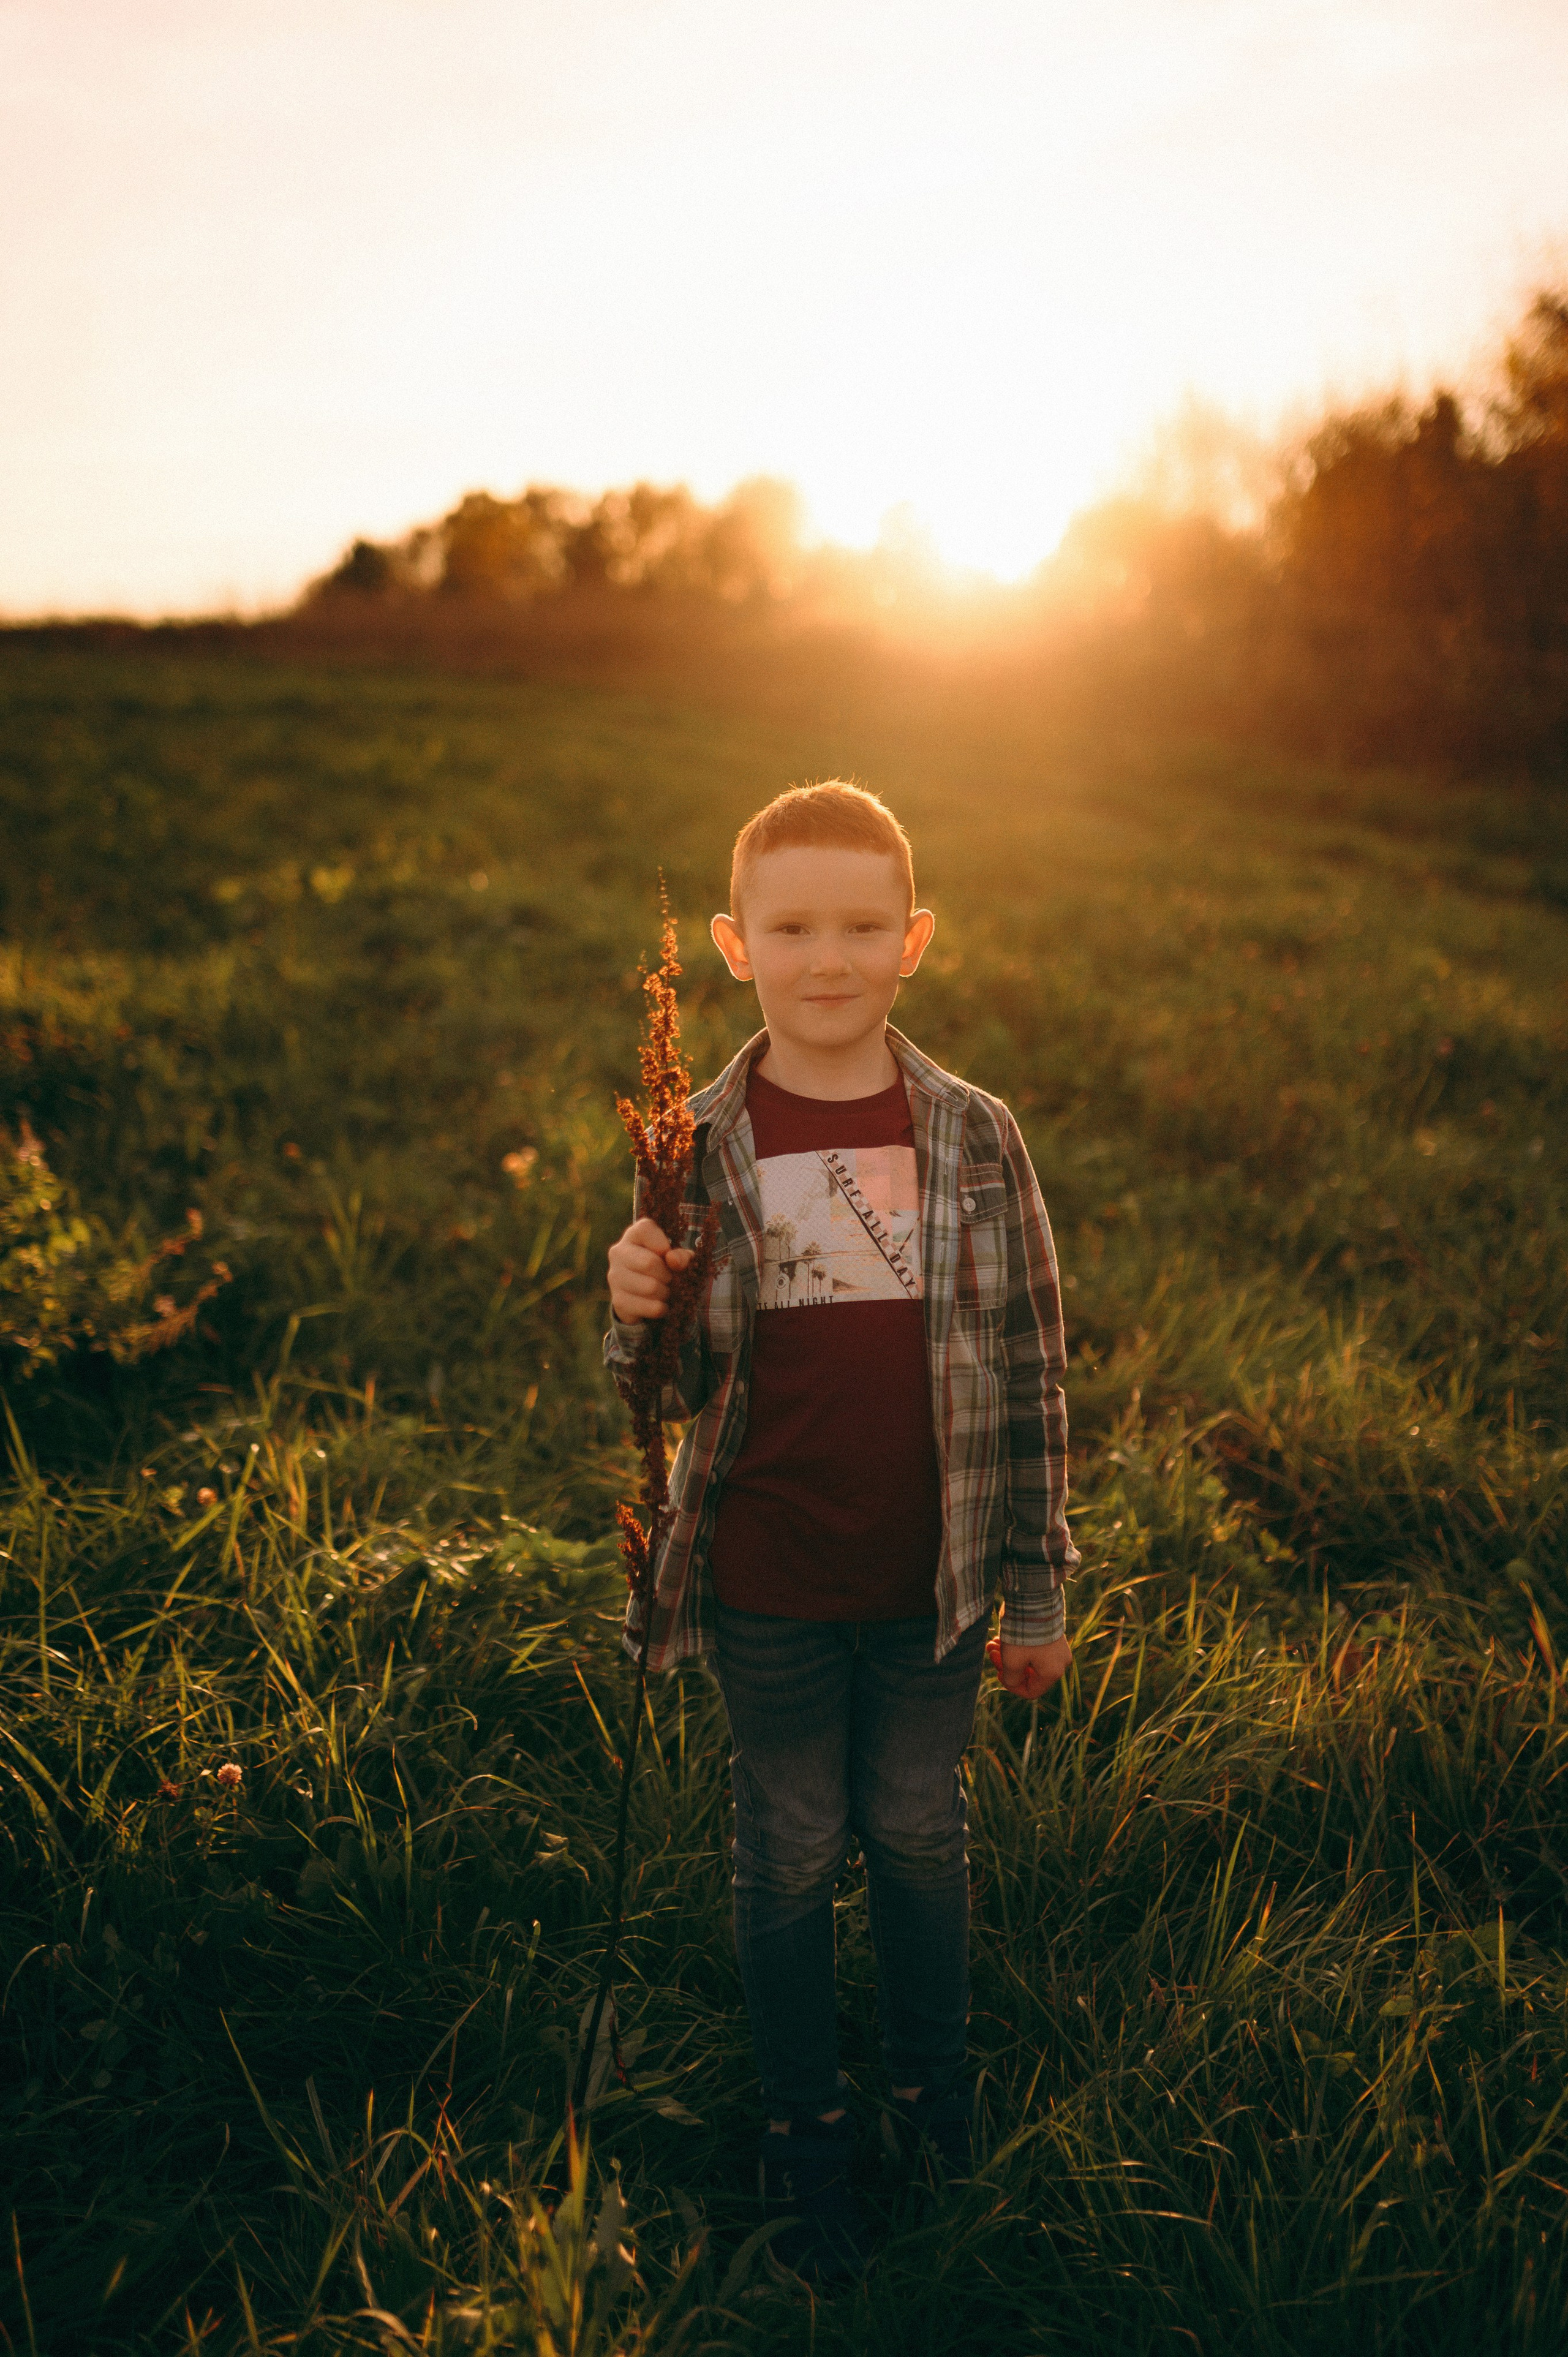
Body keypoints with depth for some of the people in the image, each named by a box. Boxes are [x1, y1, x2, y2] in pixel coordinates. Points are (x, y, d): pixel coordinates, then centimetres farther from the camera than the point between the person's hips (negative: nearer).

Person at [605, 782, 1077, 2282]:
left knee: (919, 1833, 20)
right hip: (767, 1593, 0)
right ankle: (802, 2122, 40)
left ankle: (930, 2070, 47)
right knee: (789, 1857, 16)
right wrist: (636, 1316, -25)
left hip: (932, 1585, 1)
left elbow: (1029, 1379, -3)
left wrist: (1036, 1594, 1)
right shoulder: (696, 1147, -10)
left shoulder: (975, 1139, -9)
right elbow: (672, 1395, -2)